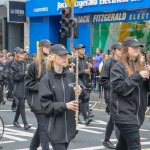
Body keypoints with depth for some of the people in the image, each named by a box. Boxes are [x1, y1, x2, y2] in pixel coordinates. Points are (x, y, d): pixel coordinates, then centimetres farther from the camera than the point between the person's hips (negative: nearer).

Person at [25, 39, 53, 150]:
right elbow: (28, 83, -2)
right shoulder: (35, 65, -4)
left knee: (42, 126, 14)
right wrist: (40, 86, -13)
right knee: (43, 126, -4)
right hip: (38, 100, -5)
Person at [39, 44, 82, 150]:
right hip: (55, 127, -5)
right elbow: (46, 105, -12)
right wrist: (64, 105, -23)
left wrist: (78, 94, -8)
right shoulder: (46, 79, -7)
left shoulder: (71, 76, 6)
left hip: (69, 125, 5)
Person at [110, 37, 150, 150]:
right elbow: (119, 87, -17)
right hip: (124, 113, -6)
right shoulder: (118, 67, -6)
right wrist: (137, 76, -21)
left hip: (137, 113, 6)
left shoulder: (140, 66, 12)